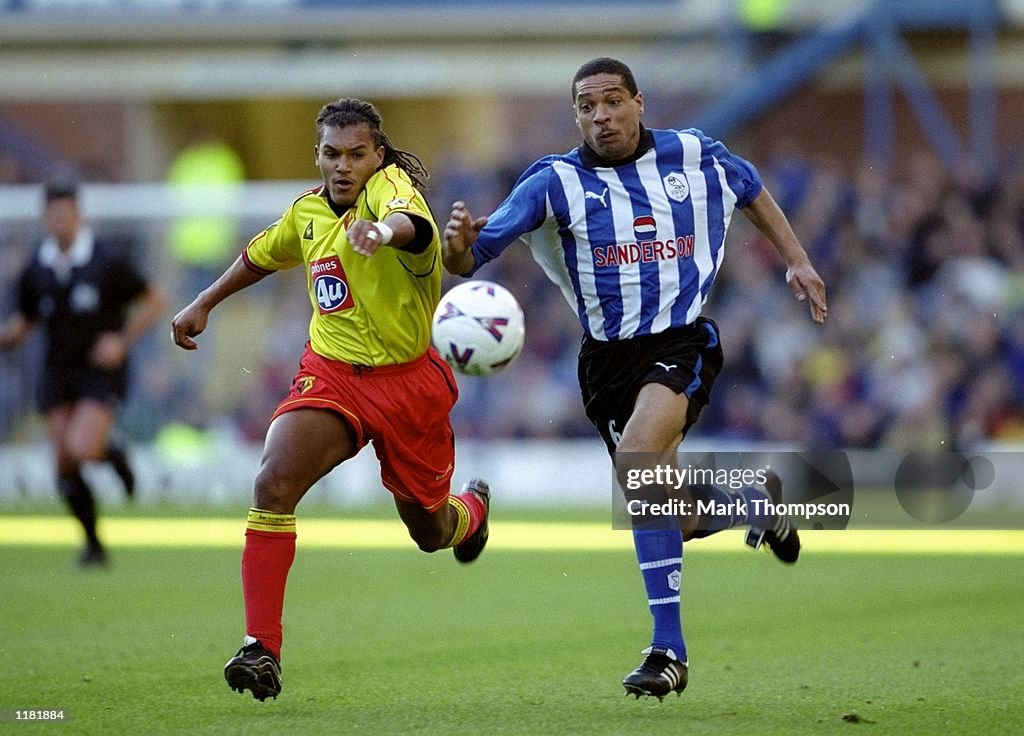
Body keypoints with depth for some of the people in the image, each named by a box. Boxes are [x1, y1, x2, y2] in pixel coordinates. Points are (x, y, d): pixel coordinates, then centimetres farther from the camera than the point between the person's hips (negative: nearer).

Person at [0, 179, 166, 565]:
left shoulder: (108, 260, -9)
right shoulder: (36, 270, 2)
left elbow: (153, 301, -1)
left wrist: (123, 340, -12)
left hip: (101, 371, -4)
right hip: (58, 373, 4)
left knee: (81, 449, -24)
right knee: (65, 470, -1)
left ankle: (112, 454, 12)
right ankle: (94, 543, 16)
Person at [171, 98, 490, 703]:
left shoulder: (390, 185, -16)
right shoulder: (307, 211, 2)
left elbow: (414, 222, -44)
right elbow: (262, 256, 27)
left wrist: (386, 228, -67)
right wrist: (205, 304, 33)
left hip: (409, 381, -3)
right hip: (332, 374, 3)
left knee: (431, 531, 14)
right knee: (274, 483, -24)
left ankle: (472, 509, 55)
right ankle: (262, 648, -22)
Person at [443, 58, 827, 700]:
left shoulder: (694, 156, 0)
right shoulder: (556, 182, -7)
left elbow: (752, 190, 23)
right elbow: (474, 256, -16)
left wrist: (797, 260, 21)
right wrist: (459, 246, -38)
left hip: (684, 342, -3)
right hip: (608, 358, 3)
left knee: (637, 455, -30)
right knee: (673, 515, 7)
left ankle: (670, 649, -25)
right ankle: (753, 502, 46)